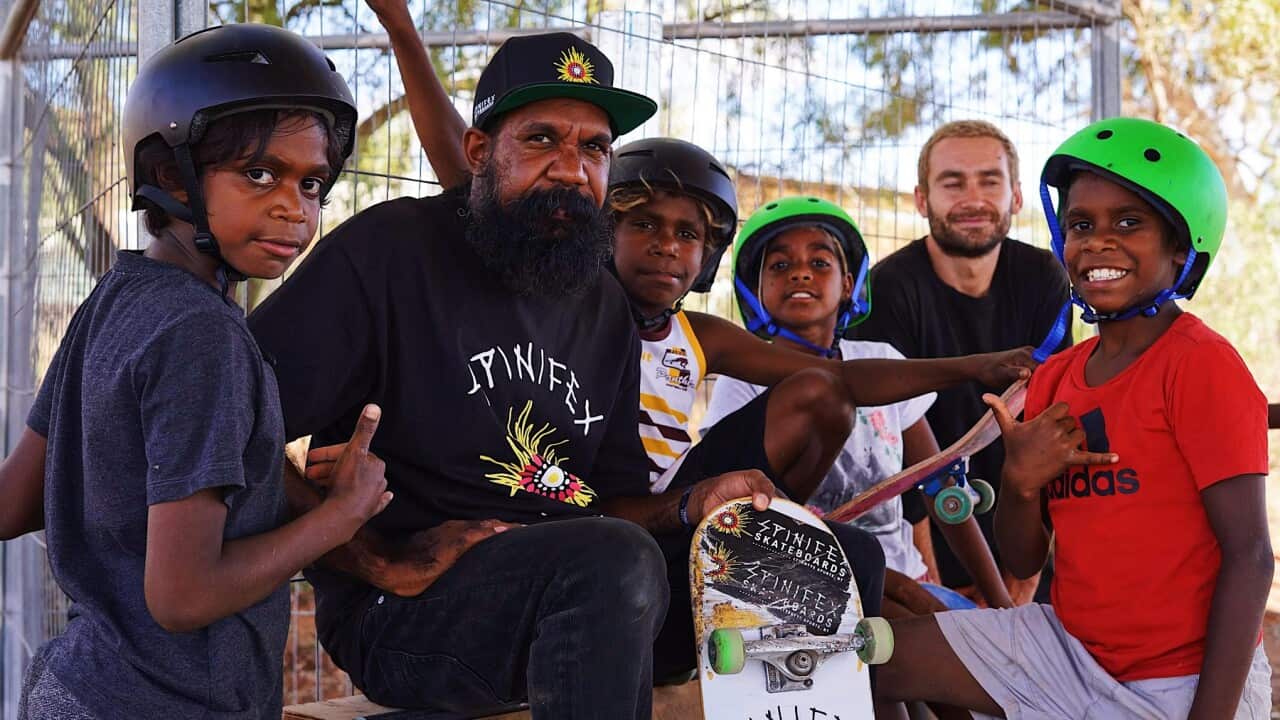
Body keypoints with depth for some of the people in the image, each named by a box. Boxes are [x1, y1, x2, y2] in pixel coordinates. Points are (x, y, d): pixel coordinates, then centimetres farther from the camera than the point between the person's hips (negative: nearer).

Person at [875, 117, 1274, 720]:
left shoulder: (1200, 364, -13)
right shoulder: (1053, 381, 7)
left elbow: (1249, 556, -16)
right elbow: (1023, 562, 9)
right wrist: (1021, 483, -12)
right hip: (1072, 643, 6)